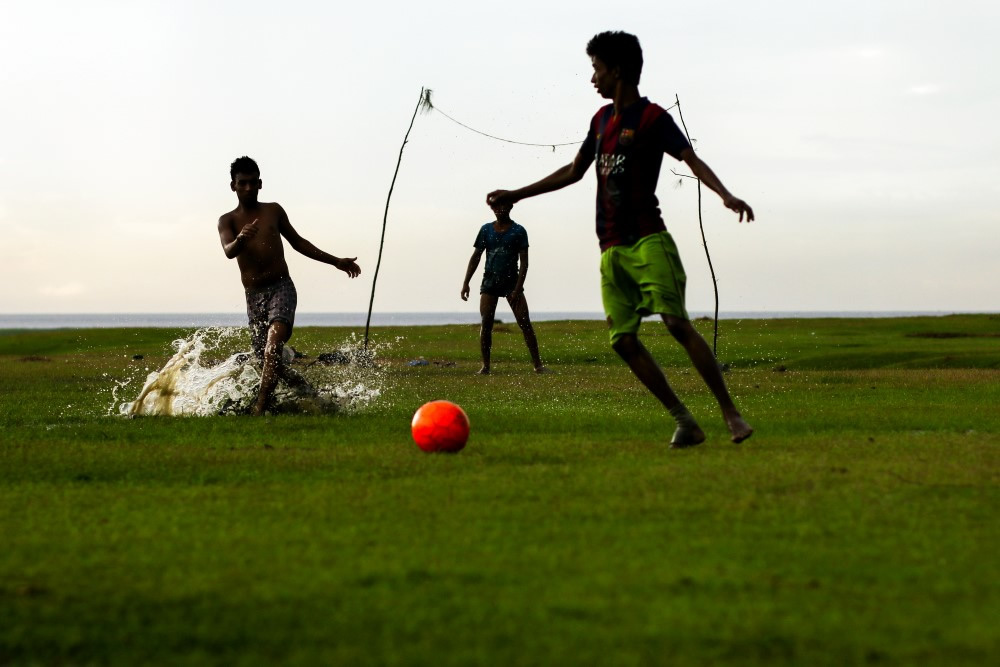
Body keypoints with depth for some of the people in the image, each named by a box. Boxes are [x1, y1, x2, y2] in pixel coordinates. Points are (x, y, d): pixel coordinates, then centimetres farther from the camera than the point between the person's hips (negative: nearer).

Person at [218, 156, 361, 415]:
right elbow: (228, 251, -18)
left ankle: (259, 409, -32)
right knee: (267, 362, 4)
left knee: (273, 347, -26)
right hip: (254, 296, 1)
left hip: (281, 288, -1)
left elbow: (297, 242, 22)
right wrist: (240, 239, -42)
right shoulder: (228, 220, 3)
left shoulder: (273, 211, 9)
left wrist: (335, 261, 23)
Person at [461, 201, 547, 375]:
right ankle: (485, 366, -2)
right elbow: (475, 257, 10)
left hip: (511, 281, -2)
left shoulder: (518, 231, -1)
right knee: (486, 323, -7)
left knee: (525, 323, -7)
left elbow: (524, 262, -5)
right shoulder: (486, 229, 8)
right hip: (490, 281, 2)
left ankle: (537, 364, -4)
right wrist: (466, 283, 1)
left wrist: (518, 288, -14)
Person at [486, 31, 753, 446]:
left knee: (677, 323, -18)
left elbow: (692, 160, -16)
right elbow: (573, 172, 29)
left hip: (647, 240, -7)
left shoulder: (652, 117, -4)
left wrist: (725, 195, -34)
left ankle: (731, 414, -14)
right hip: (611, 249, 7)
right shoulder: (602, 119, 19)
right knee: (623, 340, -4)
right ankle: (685, 423, -1)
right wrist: (516, 195, 32)